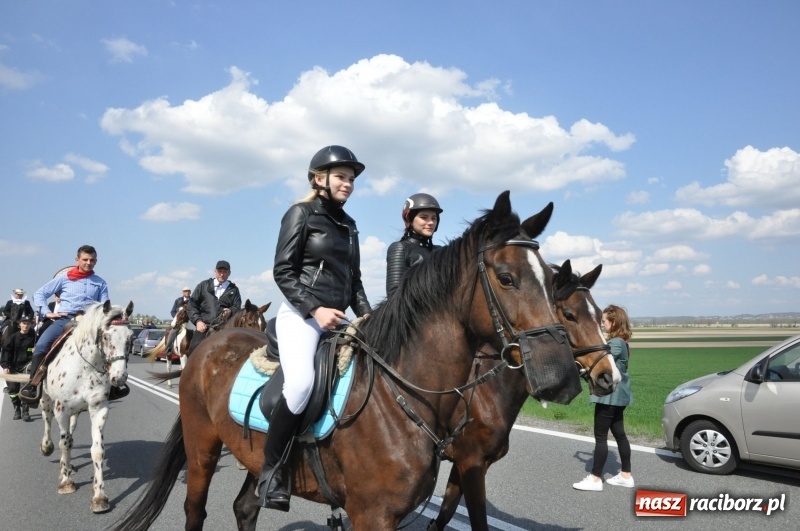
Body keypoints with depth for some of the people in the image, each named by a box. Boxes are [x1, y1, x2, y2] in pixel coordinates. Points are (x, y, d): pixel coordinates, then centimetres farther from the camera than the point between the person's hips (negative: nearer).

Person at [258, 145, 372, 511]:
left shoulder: (348, 225, 17)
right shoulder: (301, 213, -2)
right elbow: (282, 272, -9)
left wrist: (366, 314, 4)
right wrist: (315, 309, -19)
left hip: (336, 319, 8)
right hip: (301, 315, -7)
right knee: (301, 382, -31)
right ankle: (271, 470, -13)